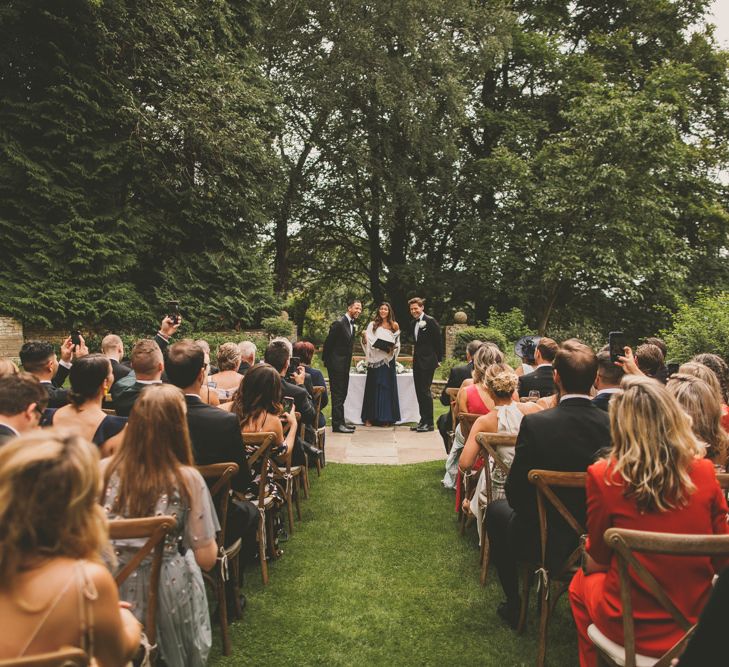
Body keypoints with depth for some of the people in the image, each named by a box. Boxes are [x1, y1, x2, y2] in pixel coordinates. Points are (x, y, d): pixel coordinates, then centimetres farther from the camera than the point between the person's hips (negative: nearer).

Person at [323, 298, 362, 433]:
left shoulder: (352, 325, 13)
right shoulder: (338, 323, -15)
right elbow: (328, 343, -13)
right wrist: (326, 361, -7)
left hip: (345, 365, 9)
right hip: (336, 365, -9)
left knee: (342, 394, 13)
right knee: (337, 394, -5)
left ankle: (340, 422, 21)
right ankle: (337, 424, -1)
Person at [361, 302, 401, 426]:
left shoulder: (394, 326, 7)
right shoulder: (372, 325, 7)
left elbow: (397, 343, 10)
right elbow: (368, 342, 5)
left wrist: (392, 348, -9)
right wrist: (364, 336, -15)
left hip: (388, 360, 0)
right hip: (375, 359, 0)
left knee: (387, 387, 2)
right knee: (373, 387, 1)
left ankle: (385, 418, 6)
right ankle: (370, 417, 4)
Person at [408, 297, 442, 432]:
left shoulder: (430, 321, -9)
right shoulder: (413, 323, 14)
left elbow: (438, 341, -6)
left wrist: (438, 359, -3)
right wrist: (416, 354, 12)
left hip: (427, 361, -8)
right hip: (417, 361, 8)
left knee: (425, 391, -8)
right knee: (419, 391, 10)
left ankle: (429, 422, -1)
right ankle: (423, 420, 18)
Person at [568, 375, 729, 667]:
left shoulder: (603, 476, -19)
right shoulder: (704, 472, -11)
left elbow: (597, 559, -4)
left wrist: (589, 563, 17)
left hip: (631, 626, -3)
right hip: (698, 623, 3)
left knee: (580, 583, 27)